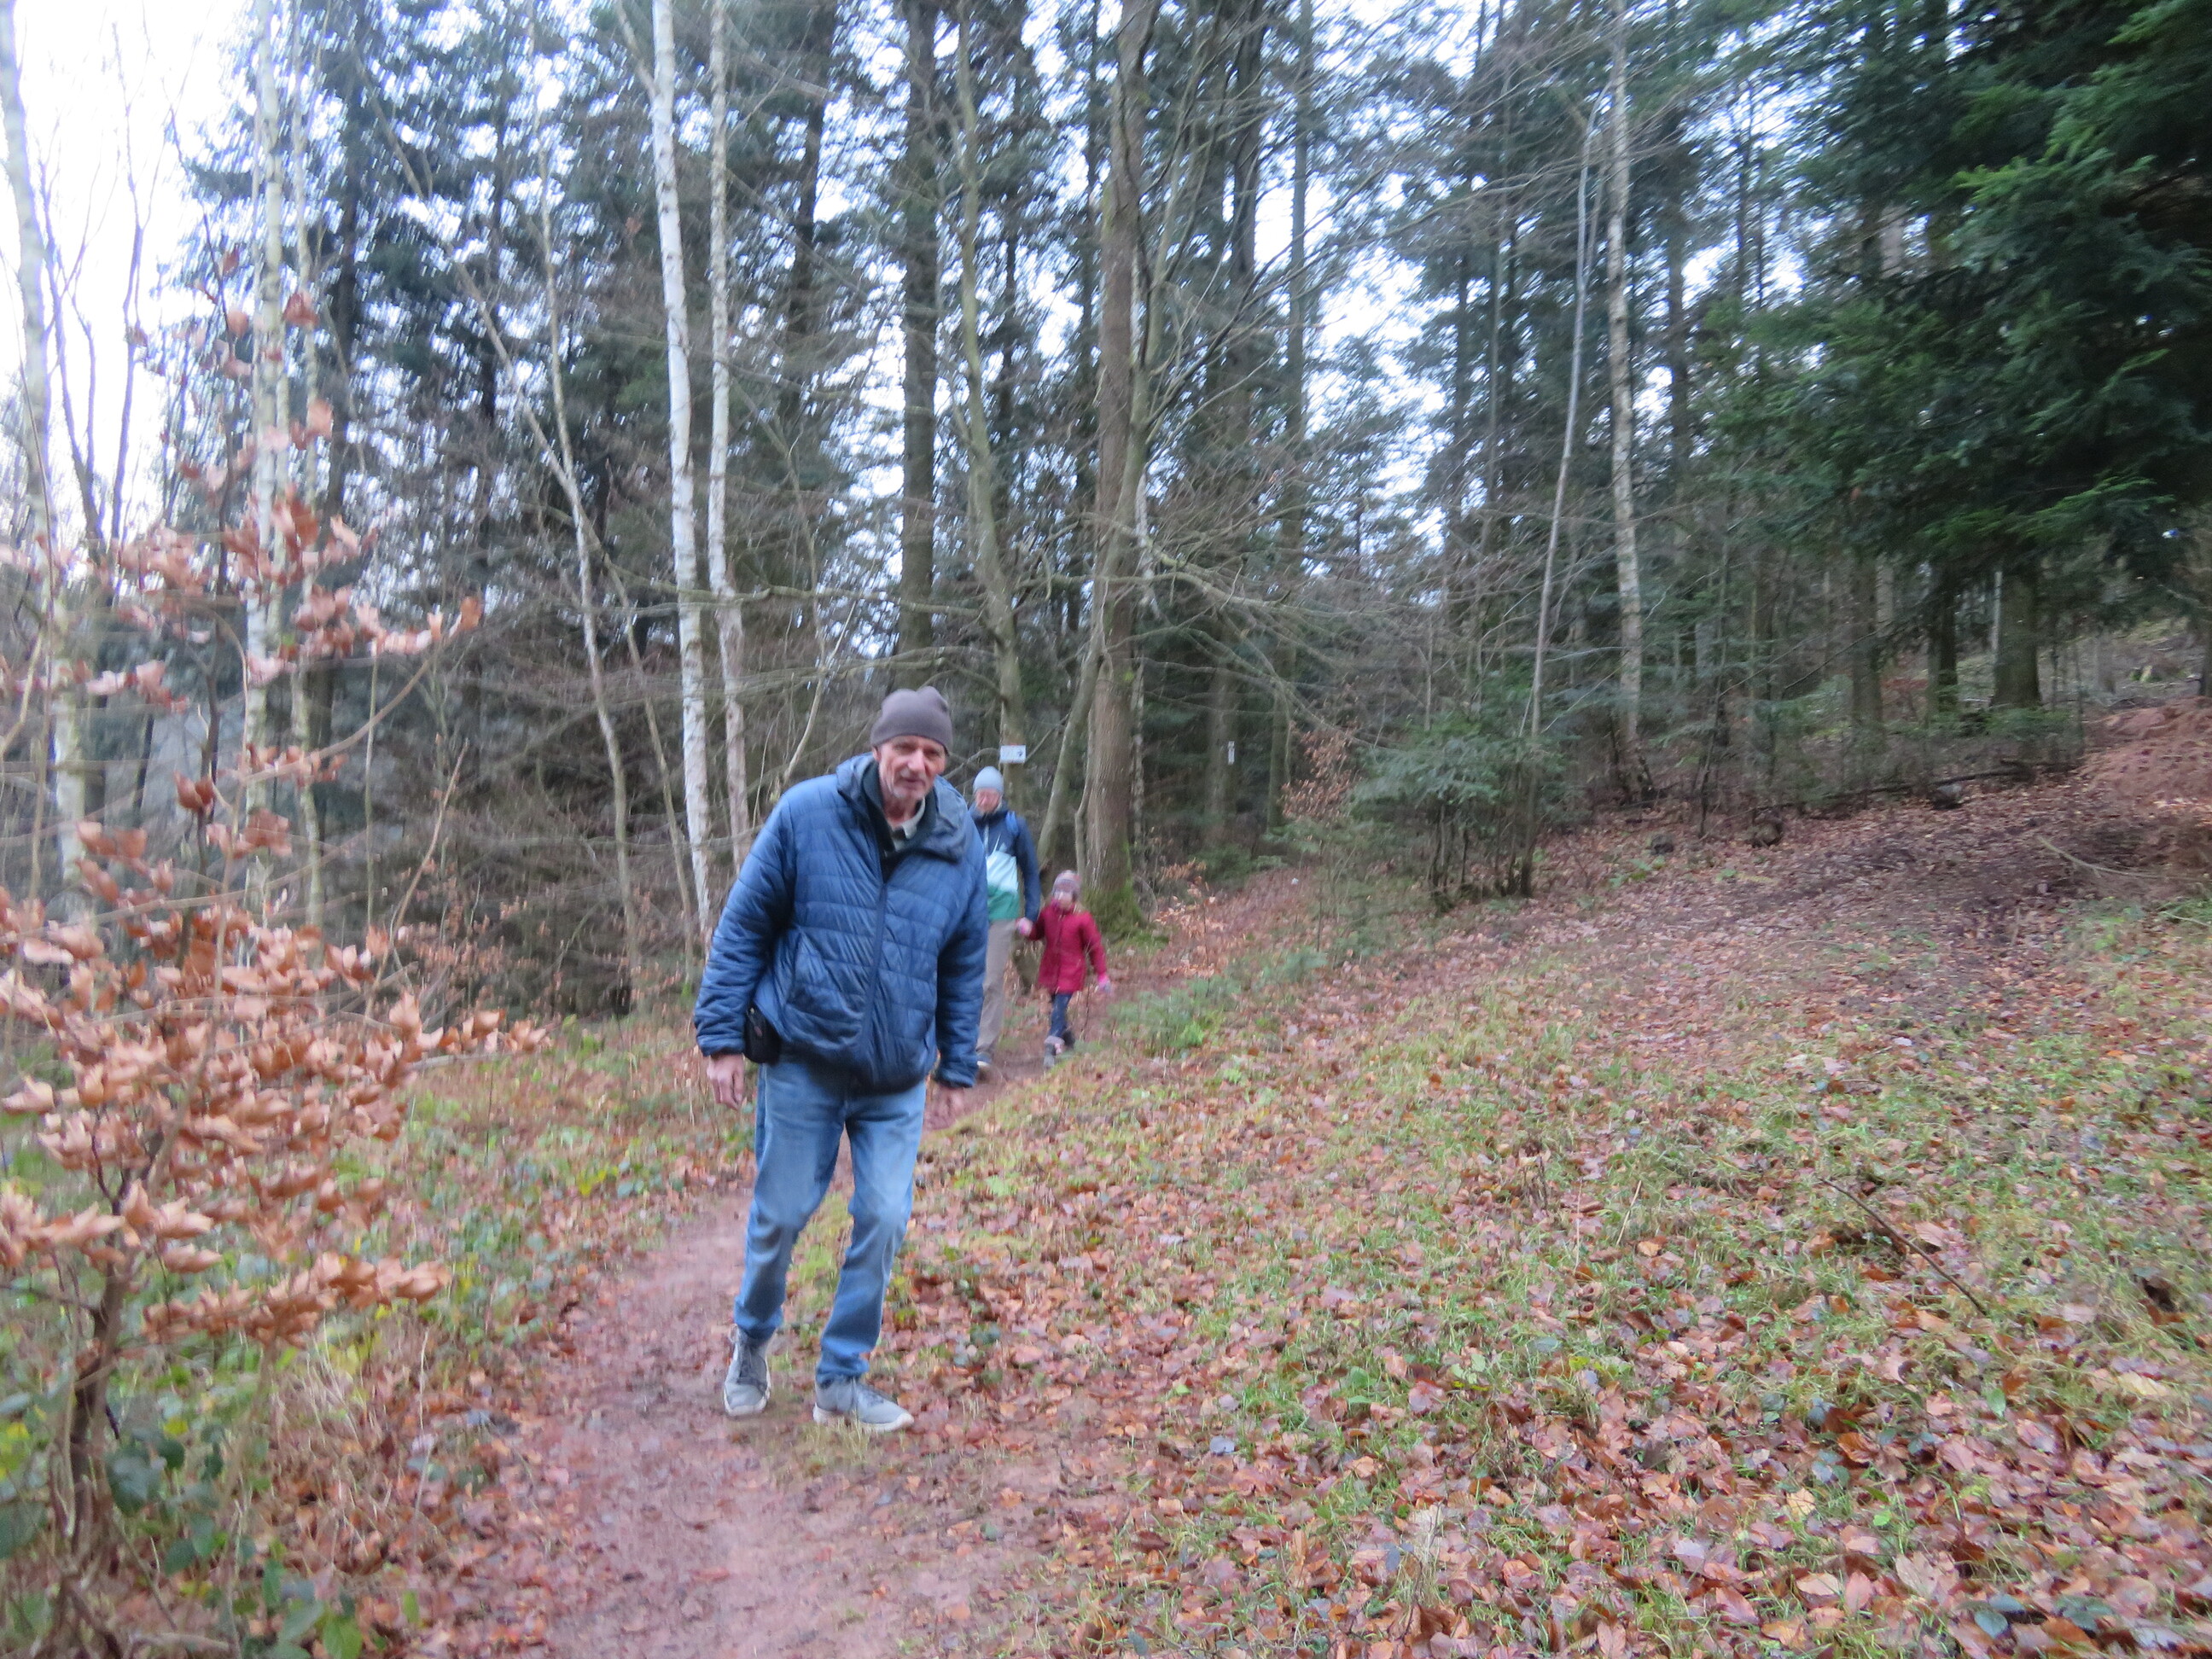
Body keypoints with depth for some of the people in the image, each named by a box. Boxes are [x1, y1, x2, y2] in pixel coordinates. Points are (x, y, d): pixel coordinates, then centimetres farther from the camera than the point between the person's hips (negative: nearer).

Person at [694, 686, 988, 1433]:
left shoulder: (960, 844, -2)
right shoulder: (807, 813, -10)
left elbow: (965, 964, 9)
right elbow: (743, 925, -4)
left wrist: (957, 1065, 10)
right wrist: (722, 1035, -6)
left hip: (898, 1078, 2)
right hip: (802, 1062, -2)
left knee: (883, 1222, 1)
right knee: (781, 1215, 9)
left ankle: (841, 1379, 22)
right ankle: (751, 1341, 39)